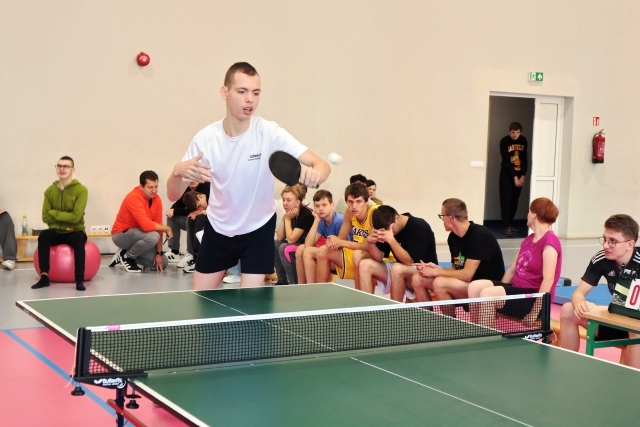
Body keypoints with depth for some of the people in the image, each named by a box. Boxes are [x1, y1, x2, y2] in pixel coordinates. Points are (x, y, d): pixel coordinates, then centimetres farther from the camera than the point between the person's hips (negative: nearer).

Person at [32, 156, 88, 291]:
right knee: (43, 236, -29)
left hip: (74, 231, -3)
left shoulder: (81, 190, -10)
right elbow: (45, 217, -3)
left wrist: (54, 213, -13)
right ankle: (44, 277, -27)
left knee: (79, 239, -36)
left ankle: (80, 280, -35)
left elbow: (76, 217, -20)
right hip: (56, 231, 3)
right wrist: (65, 217, -14)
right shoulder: (50, 190, 3)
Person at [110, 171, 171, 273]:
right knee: (152, 236, -34)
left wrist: (159, 253, -7)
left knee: (163, 263, 0)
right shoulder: (134, 198, -28)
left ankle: (128, 254, 14)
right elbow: (146, 225, -37)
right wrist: (167, 228, -22)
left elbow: (157, 226, -4)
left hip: (137, 236, 8)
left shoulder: (157, 199, -5)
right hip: (121, 235, -8)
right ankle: (126, 256, -8)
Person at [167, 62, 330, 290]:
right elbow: (173, 195, -12)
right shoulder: (205, 138, -15)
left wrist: (315, 174, -53)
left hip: (258, 229, -2)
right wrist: (178, 171, -35)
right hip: (217, 228, 2)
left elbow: (322, 165, -28)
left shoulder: (269, 133, -21)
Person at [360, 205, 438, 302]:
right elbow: (379, 257, 0)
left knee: (397, 269, -37)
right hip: (400, 271, 7)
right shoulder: (387, 227, -1)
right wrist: (371, 242, -19)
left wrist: (391, 240, -33)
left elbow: (409, 261, -25)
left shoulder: (419, 227, -20)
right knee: (365, 265, -9)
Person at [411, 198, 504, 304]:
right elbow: (456, 270, 11)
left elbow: (467, 274, -23)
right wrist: (436, 268, -9)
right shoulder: (453, 237, 5)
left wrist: (435, 272, -15)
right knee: (418, 279, -3)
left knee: (440, 283, -30)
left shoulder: (479, 235, -19)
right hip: (464, 285, 8)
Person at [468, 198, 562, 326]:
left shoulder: (549, 241, -14)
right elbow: (512, 269, 19)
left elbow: (548, 279, -21)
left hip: (532, 296, -9)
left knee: (487, 294, -29)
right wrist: (499, 291, 9)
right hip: (516, 288, 9)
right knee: (475, 287, -11)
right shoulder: (528, 239, 16)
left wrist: (535, 312, -23)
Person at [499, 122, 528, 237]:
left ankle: (510, 224, 15)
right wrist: (514, 177, -16)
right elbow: (506, 161, -14)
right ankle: (507, 226, -8)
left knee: (515, 200, 6)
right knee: (506, 200, -7)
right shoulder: (504, 141, -11)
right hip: (507, 174, -4)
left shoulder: (523, 141, 2)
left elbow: (524, 159, 6)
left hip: (519, 175, 4)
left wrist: (522, 176, -4)